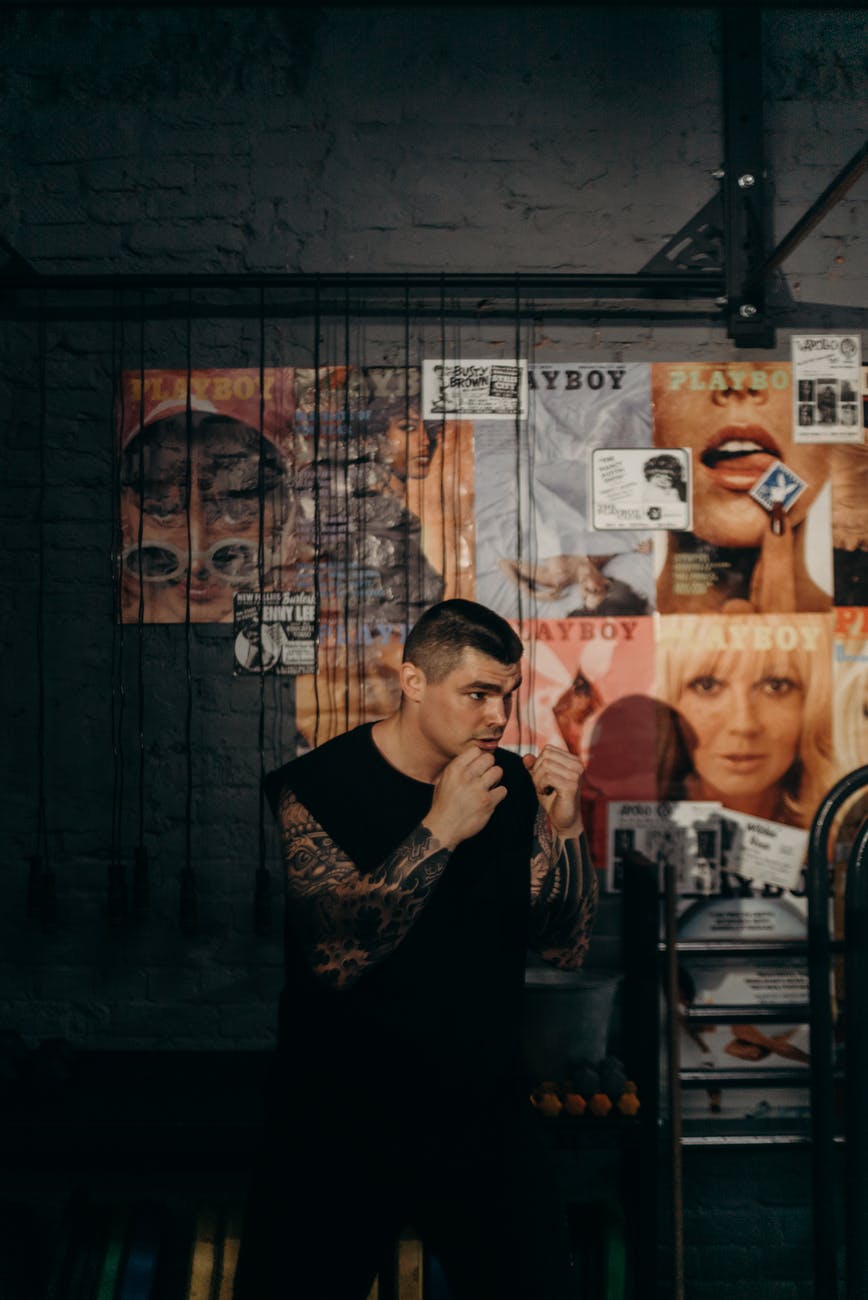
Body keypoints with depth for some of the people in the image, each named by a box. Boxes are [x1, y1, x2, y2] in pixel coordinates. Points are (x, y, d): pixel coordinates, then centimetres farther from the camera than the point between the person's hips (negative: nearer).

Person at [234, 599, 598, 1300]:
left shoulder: (516, 785, -1)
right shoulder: (317, 786, -13)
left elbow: (568, 947, 0)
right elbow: (335, 957, -25)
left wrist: (565, 829, -15)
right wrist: (440, 830, -29)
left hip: (486, 1113, 3)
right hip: (342, 1123, -3)